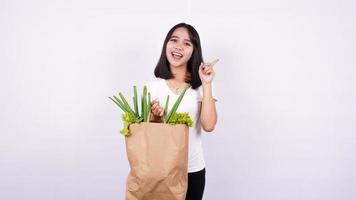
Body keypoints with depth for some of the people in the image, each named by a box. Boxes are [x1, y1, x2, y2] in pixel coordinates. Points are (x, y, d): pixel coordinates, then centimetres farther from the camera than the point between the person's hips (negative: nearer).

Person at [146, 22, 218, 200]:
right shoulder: (153, 86, -2)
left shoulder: (201, 86, -4)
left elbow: (209, 125, -17)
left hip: (193, 169, 0)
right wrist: (155, 117, -18)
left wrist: (206, 84, -17)